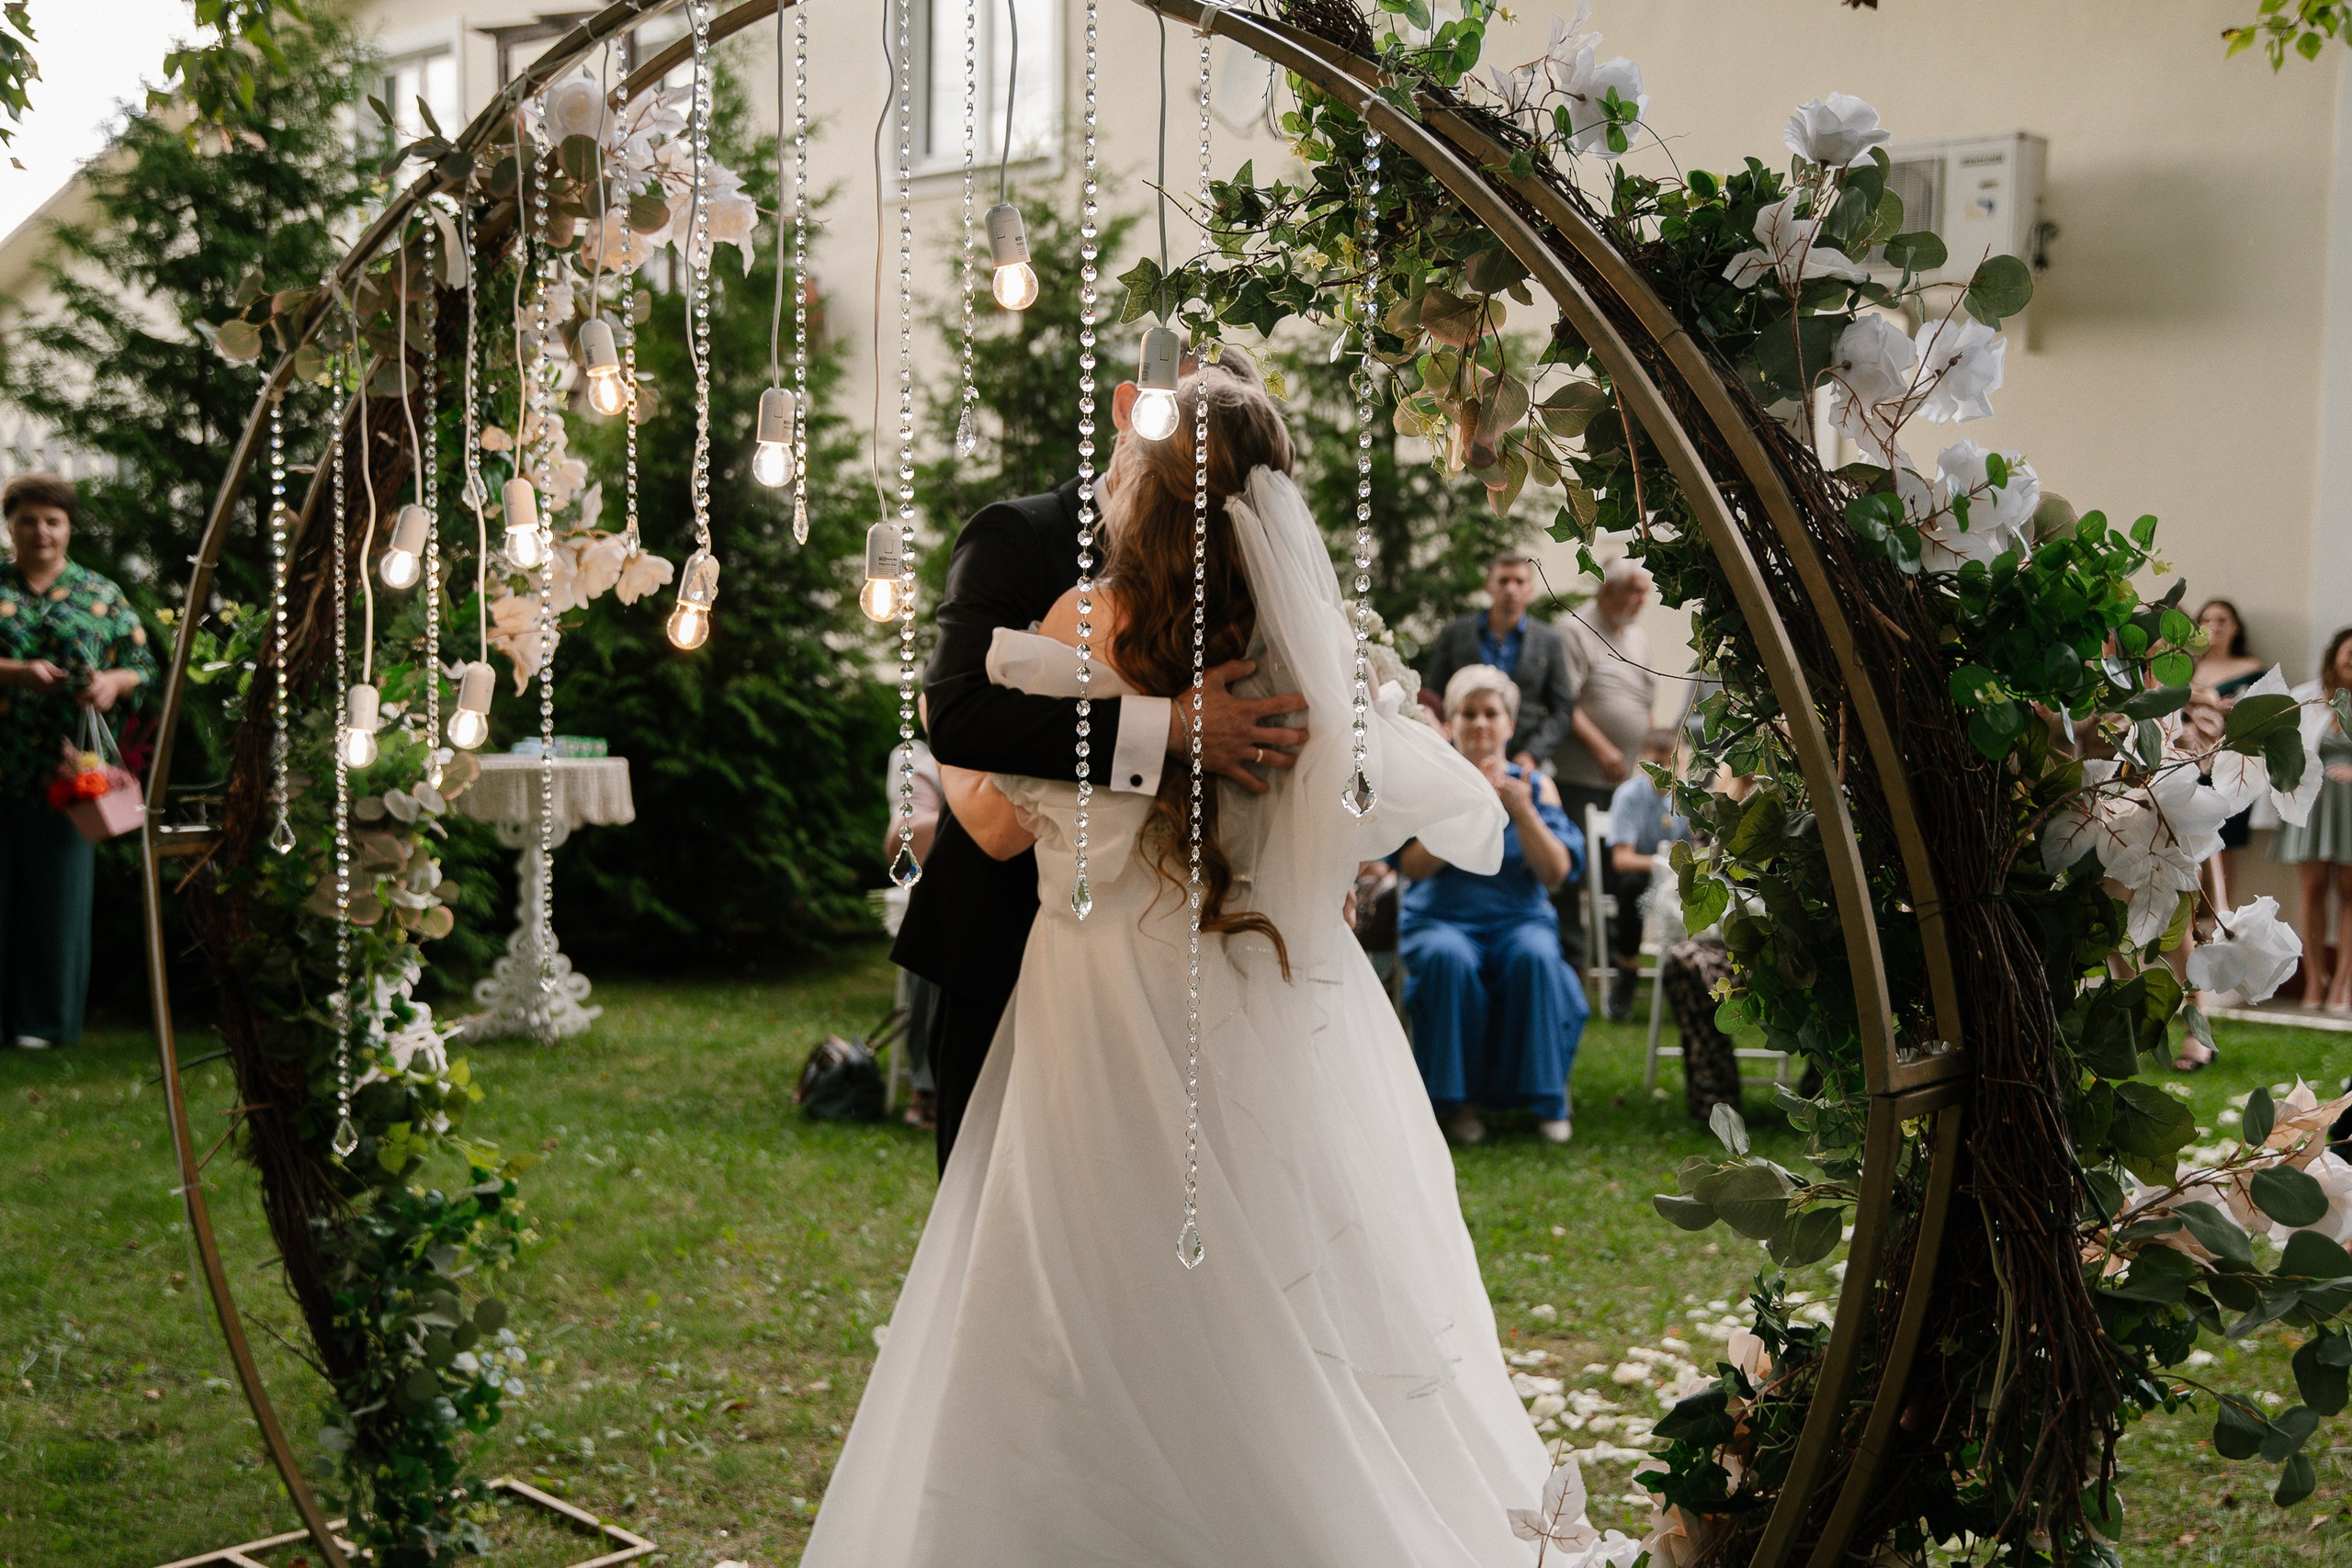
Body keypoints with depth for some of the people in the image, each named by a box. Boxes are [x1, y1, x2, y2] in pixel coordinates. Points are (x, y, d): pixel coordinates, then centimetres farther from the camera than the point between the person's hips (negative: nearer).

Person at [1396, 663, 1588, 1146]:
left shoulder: (1536, 786, 10)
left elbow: (1556, 874, -2)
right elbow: (1414, 866, -8)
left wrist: (1522, 813, -16)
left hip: (1519, 919, 1)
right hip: (1440, 919, -1)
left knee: (1536, 957, -33)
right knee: (1449, 958, -35)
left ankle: (1546, 1099, -18)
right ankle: (1457, 1100, -20)